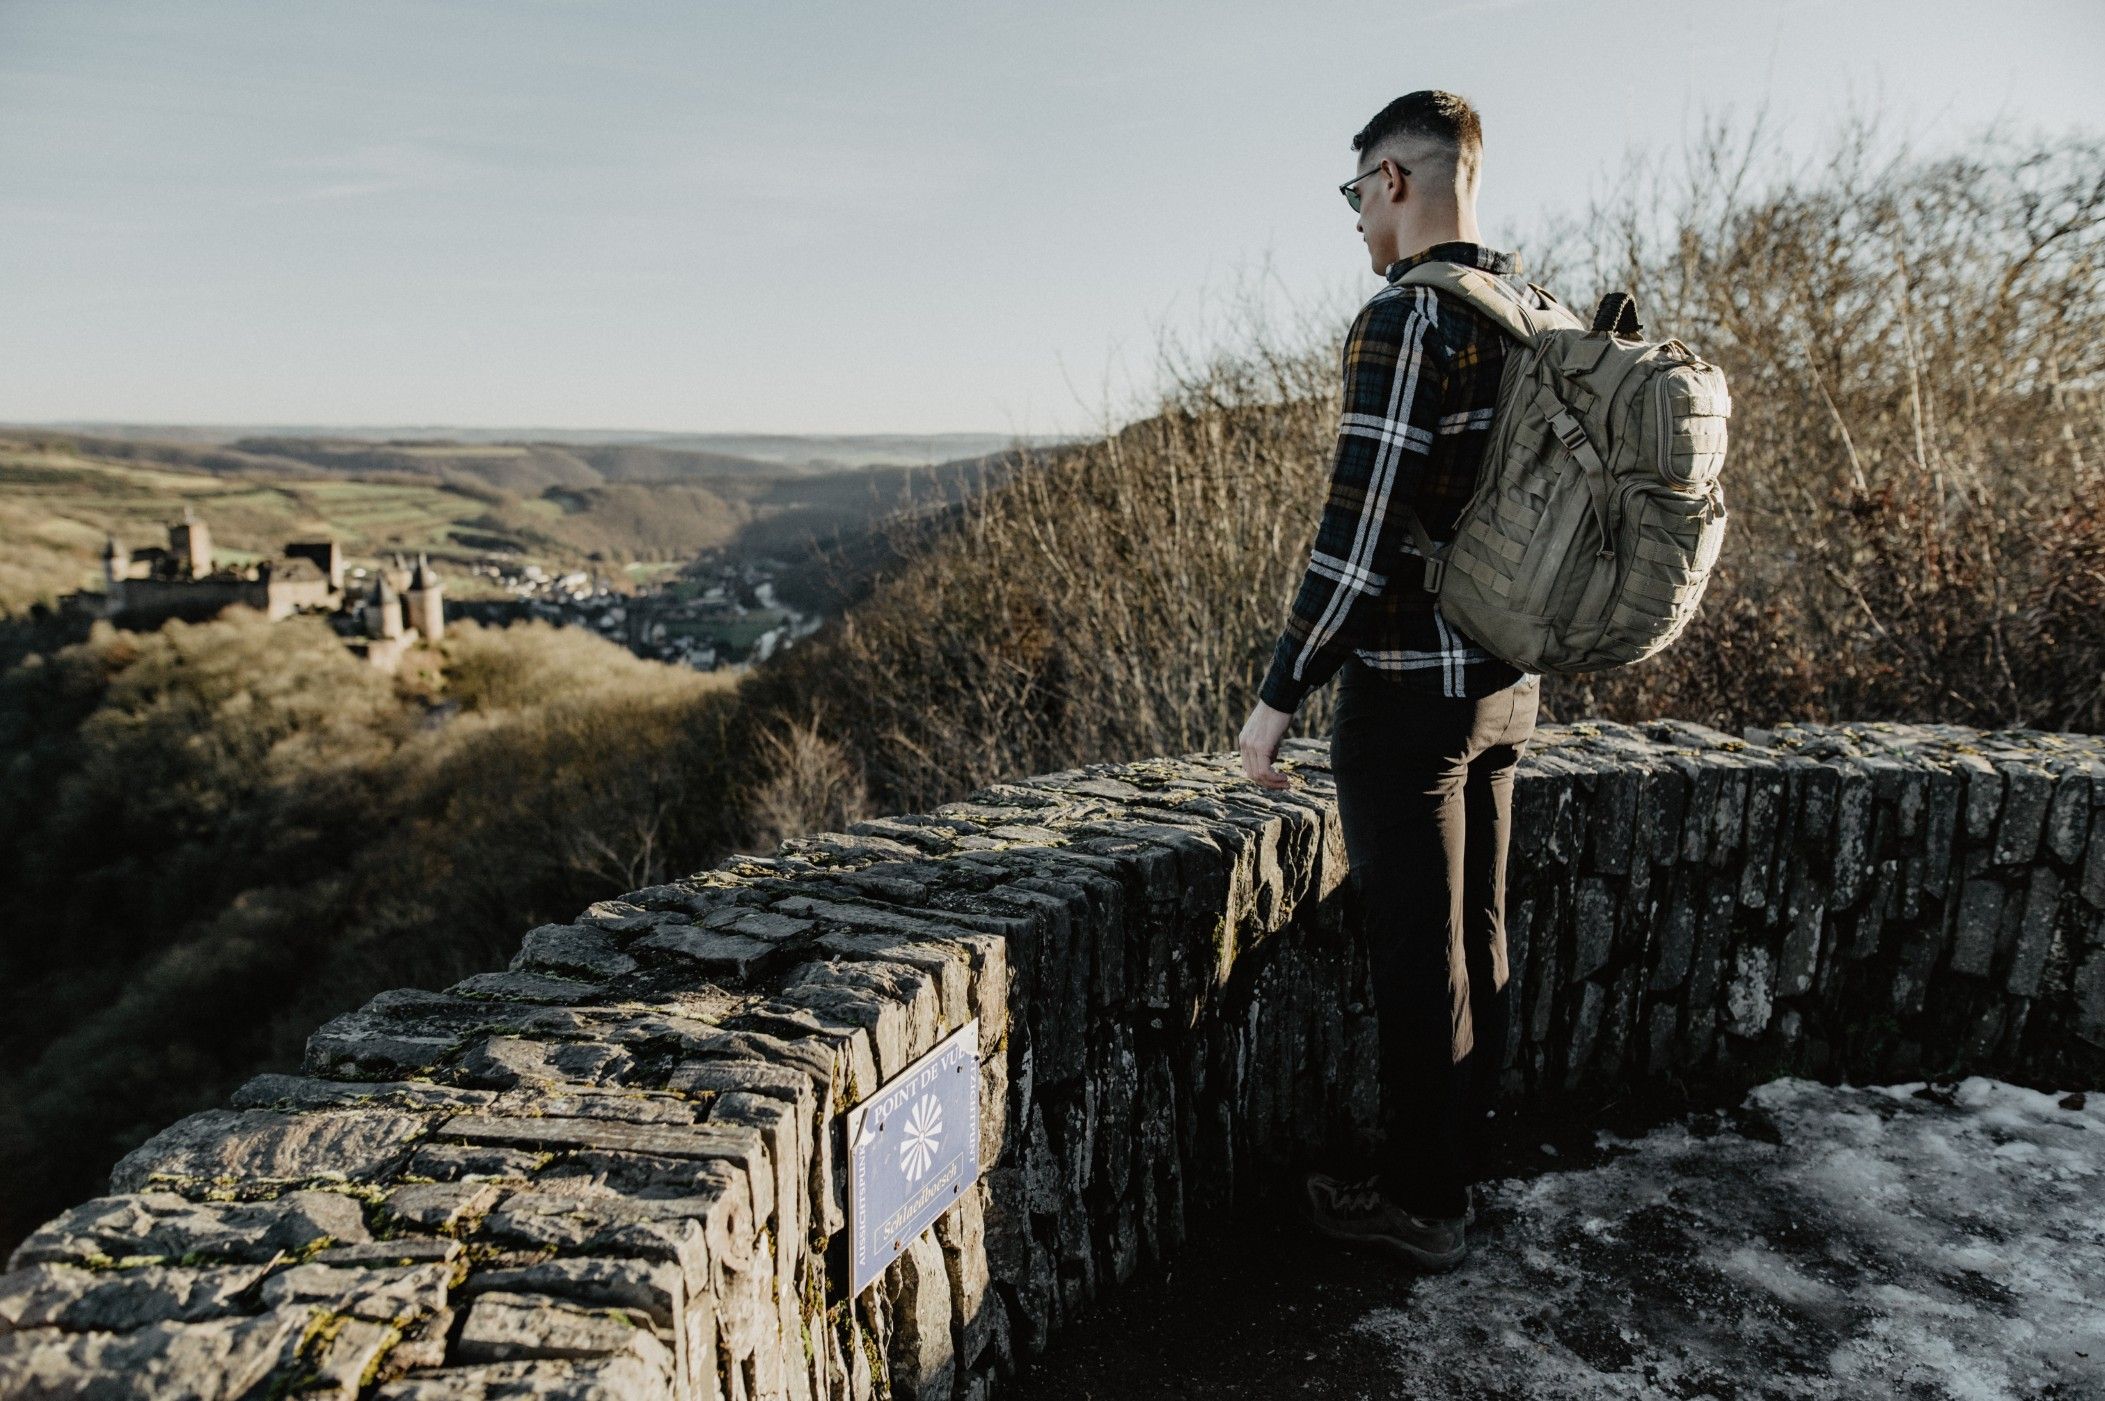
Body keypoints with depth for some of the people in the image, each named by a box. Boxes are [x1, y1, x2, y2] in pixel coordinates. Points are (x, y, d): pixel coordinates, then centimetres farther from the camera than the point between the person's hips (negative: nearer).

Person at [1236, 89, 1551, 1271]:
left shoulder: (1404, 320, -16)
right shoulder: (1542, 316, 11)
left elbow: (1360, 533, -21)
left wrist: (1278, 697, -15)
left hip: (1412, 687, -9)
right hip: (1509, 681, 9)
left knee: (1419, 951, 3)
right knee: (1477, 937, 17)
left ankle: (1422, 1203, 19)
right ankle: (1461, 1167, 32)